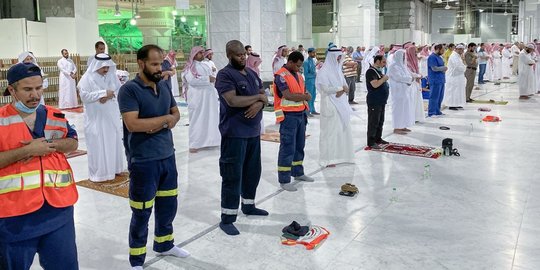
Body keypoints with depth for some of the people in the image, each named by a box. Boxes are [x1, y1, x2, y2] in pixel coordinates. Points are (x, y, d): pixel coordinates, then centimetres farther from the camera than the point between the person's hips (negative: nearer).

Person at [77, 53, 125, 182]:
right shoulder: (87, 78, -10)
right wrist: (104, 93, -21)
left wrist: (110, 96, -16)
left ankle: (114, 168, 27)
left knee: (113, 143, 13)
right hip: (96, 118, -5)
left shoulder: (112, 76, 4)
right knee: (97, 145, 0)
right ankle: (98, 173, 10)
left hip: (112, 116, 5)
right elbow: (84, 96, -17)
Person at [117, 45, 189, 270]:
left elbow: (176, 113, 13)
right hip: (143, 161, -7)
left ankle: (164, 244, 41)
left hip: (168, 156, 7)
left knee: (168, 205, 19)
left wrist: (163, 124, -10)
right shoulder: (129, 90, -14)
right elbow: (132, 124, -24)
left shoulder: (164, 86, 7)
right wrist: (165, 118, -15)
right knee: (142, 213, 5)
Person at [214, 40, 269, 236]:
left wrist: (259, 104, -11)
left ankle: (248, 205, 36)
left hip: (253, 131, 8)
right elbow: (232, 100, -24)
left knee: (253, 171, 18)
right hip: (234, 133, -8)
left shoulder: (252, 73, 14)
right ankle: (227, 219, 5)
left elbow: (264, 97, 14)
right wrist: (257, 97, -11)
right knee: (232, 175, -4)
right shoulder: (225, 75, -11)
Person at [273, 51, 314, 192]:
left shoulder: (298, 75, 14)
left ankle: (298, 172, 31)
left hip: (300, 114, 8)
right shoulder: (280, 75, -13)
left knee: (299, 146, 16)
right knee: (287, 148, -5)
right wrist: (305, 97, -8)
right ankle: (284, 180, 1)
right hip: (288, 116, -8)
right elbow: (288, 95, -21)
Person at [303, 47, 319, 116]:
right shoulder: (306, 62, -15)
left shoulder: (314, 60, 8)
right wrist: (314, 75, -18)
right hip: (309, 81, -8)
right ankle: (308, 111, 6)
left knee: (313, 96, 15)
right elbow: (306, 74, -17)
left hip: (314, 81, 8)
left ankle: (313, 110, 25)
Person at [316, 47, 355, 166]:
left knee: (343, 129, 9)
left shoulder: (338, 69, 13)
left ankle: (341, 155, 19)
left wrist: (342, 91, -11)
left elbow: (345, 85, 10)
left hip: (341, 105, 8)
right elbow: (326, 88, -19)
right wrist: (341, 88, -13)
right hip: (330, 105, -8)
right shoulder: (324, 71, -10)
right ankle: (328, 159, 3)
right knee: (330, 131, -4)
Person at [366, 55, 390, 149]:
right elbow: (375, 84, -27)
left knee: (380, 121, 16)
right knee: (373, 122, -5)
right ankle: (371, 142, 0)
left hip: (381, 101, 10)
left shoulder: (379, 70, 15)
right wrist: (384, 78, -14)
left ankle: (378, 138, 27)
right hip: (374, 101, -10)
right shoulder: (371, 71, -16)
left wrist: (385, 80, 10)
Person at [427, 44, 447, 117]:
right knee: (434, 97, -7)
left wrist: (444, 69, -1)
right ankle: (431, 113, -1)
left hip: (441, 79, 10)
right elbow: (435, 68, -19)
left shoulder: (439, 57, 16)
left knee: (440, 97, 13)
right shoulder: (432, 57, -13)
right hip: (435, 80, -9)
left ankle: (437, 111, 22)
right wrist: (444, 68, -6)